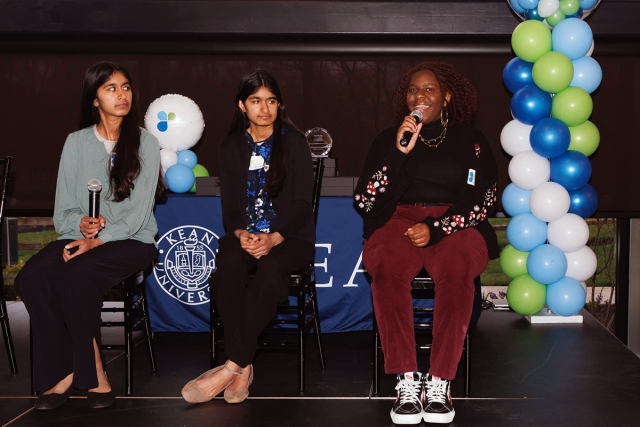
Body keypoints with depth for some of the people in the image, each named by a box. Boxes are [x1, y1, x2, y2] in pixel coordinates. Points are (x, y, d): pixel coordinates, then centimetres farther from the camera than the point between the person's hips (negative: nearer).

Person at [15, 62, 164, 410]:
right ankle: (65, 371, -20)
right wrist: (81, 223, -15)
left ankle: (90, 370, -18)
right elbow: (62, 211, 9)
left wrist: (98, 239, -18)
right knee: (33, 276, -28)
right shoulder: (76, 142, 11)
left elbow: (138, 212, -5)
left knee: (79, 273, -34)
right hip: (80, 237, 3)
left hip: (132, 241, -3)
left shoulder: (145, 143, 3)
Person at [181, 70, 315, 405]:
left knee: (270, 268, -37)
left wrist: (273, 239, -19)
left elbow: (303, 204, -3)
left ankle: (230, 367, -37)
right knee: (228, 264, -33)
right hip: (245, 234, 2)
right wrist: (241, 234, -15)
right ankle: (243, 368, -33)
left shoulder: (294, 142, 4)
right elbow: (229, 207, 9)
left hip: (290, 236, -2)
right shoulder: (232, 147, 12)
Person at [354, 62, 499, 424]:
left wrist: (435, 228, -12)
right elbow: (364, 201, 6)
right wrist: (399, 153, -6)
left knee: (457, 269, -37)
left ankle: (440, 382, -33)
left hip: (456, 226, -1)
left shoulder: (470, 140, 15)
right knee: (387, 269, -35)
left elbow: (482, 200, 4)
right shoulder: (388, 139, 17)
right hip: (398, 221, 1)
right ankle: (407, 381, -34)